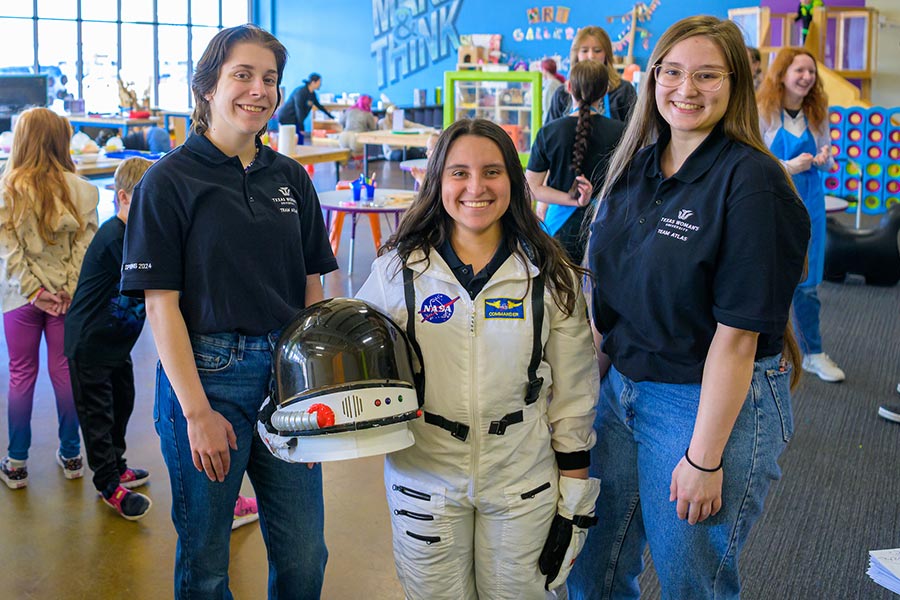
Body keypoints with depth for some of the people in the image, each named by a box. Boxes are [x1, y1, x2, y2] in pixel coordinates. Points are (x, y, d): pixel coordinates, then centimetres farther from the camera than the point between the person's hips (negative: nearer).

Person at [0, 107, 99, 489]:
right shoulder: (79, 189, -6)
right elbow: (85, 243, -10)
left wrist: (35, 291, -9)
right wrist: (68, 290, -8)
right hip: (67, 296, 1)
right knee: (65, 372, 12)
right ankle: (71, 456, 22)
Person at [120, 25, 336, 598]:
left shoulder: (291, 178, 9)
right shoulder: (170, 180, -5)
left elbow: (312, 288, 11)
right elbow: (161, 303, -9)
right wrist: (197, 411, -14)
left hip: (288, 372, 4)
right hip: (208, 373, -4)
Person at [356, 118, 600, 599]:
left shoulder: (550, 275, -3)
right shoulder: (397, 269, -3)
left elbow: (573, 392, 1)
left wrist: (574, 498, 1)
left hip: (523, 485, 0)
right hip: (424, 479, 0)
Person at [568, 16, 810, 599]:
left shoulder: (752, 182, -18)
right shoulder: (634, 168, 4)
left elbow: (737, 332, -19)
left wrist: (704, 458, -18)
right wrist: (597, 380, 8)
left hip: (717, 402, -6)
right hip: (622, 388, 6)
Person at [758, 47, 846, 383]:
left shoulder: (817, 113, 4)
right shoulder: (762, 112, -11)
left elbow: (827, 160, 13)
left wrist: (824, 160, -10)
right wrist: (788, 166, -22)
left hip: (809, 205, 4)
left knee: (807, 284, 11)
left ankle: (812, 353, 23)